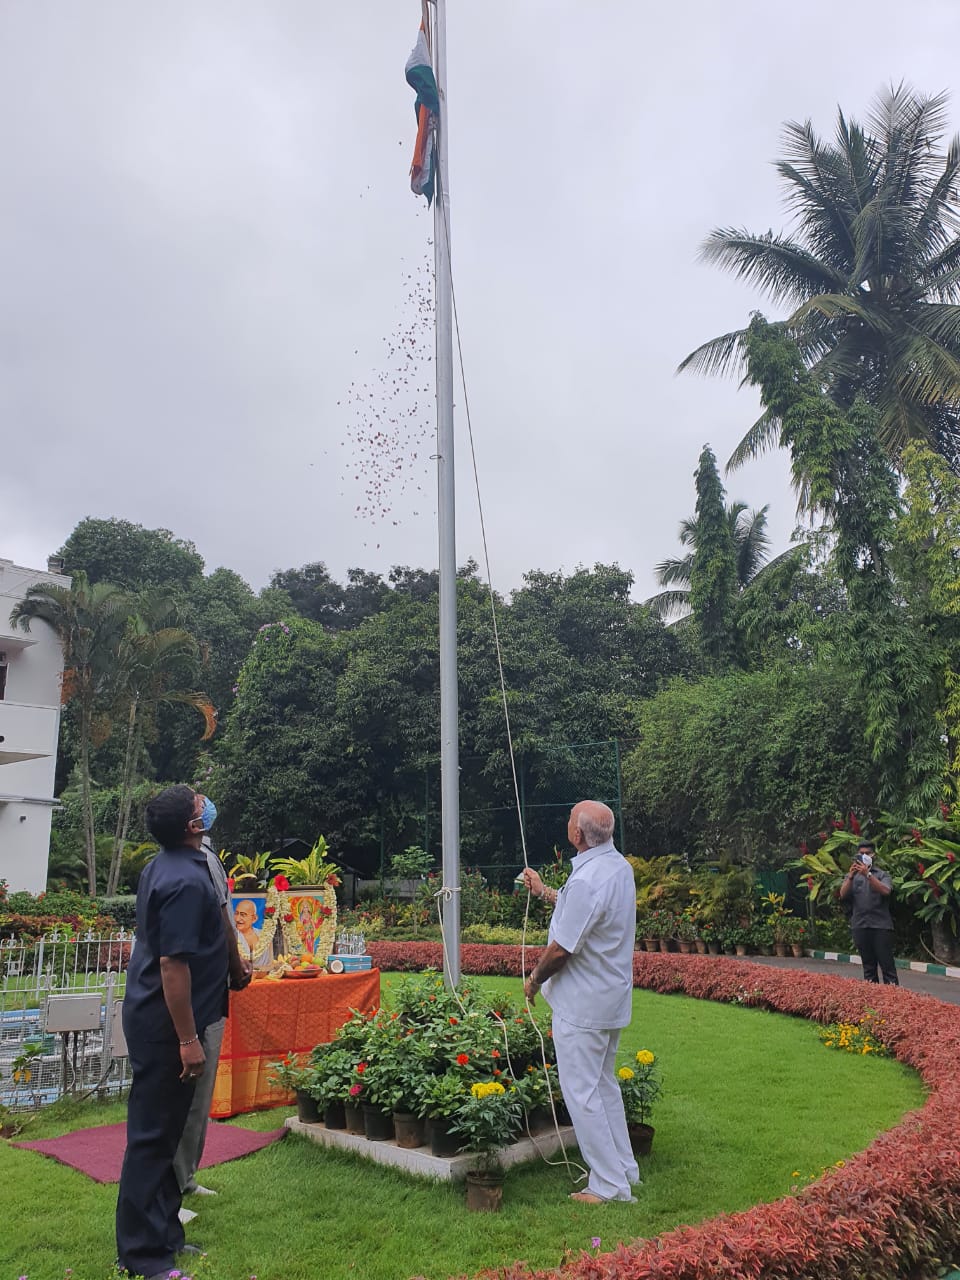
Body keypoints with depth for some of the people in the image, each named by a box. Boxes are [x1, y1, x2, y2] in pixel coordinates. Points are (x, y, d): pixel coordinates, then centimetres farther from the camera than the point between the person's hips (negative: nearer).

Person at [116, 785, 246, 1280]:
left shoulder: (163, 867, 7)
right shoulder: (186, 881, -24)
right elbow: (173, 965, -25)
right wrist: (188, 1039, -20)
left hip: (152, 1016, 10)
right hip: (165, 1024, -10)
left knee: (164, 1128, 18)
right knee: (154, 1133, 1)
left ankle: (161, 1234, 30)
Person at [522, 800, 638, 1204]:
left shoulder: (586, 880, -29)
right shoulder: (619, 866, 3)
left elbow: (561, 949, -24)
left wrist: (534, 980, -6)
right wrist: (543, 892, 28)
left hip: (582, 1005, -10)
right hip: (612, 998, 10)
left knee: (582, 1092, 4)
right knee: (604, 1085, 22)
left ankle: (609, 1185, 14)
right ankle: (625, 1169, 32)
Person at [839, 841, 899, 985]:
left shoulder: (882, 874, 7)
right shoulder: (851, 875, 14)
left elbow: (885, 891, -14)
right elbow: (843, 894, -2)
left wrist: (868, 874, -23)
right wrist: (851, 876, -16)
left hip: (881, 925, -2)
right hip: (860, 925, 2)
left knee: (887, 962, -4)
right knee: (868, 964, 7)